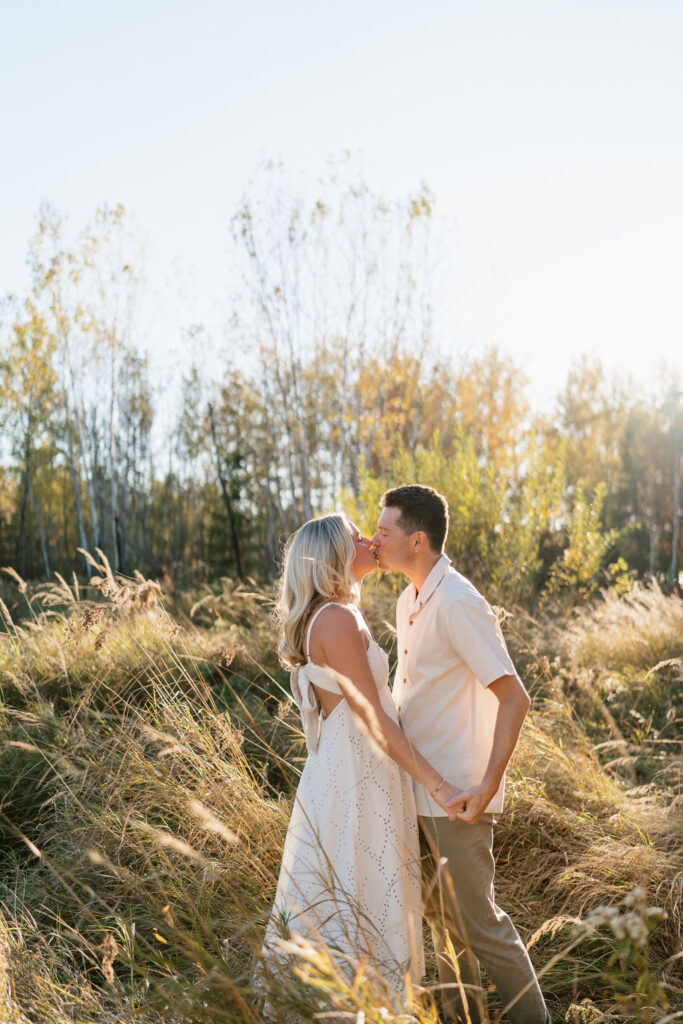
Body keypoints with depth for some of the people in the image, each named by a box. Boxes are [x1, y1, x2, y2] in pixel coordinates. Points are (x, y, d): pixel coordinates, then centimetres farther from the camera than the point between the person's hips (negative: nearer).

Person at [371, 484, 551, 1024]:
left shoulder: (458, 603, -20)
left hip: (457, 793, -9)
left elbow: (514, 698, -22)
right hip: (420, 787, 9)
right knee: (439, 914, 18)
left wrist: (487, 785, -24)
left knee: (476, 919, 2)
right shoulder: (409, 601, 9)